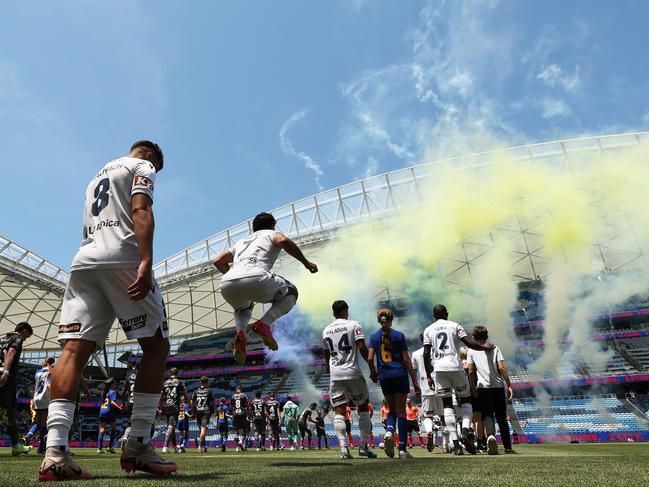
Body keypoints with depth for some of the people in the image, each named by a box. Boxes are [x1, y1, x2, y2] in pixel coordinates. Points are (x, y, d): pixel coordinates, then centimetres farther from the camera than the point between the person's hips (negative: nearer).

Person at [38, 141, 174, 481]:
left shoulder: (97, 177, 35)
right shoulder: (141, 167, 10)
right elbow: (140, 212, -9)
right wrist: (146, 262, -20)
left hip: (83, 261, 8)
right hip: (122, 259, -7)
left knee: (75, 349, -4)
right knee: (156, 347, -2)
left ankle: (55, 453, -15)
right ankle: (137, 446, -4)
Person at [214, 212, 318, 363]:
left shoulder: (241, 241, 39)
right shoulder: (272, 233, 25)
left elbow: (218, 261, 37)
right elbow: (284, 241, 1)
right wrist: (306, 262, 7)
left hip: (227, 284, 5)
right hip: (255, 278, -5)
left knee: (243, 307, 39)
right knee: (291, 293, 21)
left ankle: (240, 332, 5)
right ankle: (264, 323, -2)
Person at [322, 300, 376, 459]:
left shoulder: (326, 331, 12)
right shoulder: (354, 325, -2)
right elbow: (362, 348, -11)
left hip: (335, 374, 3)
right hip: (353, 372, -3)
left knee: (339, 411, 4)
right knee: (363, 407, 10)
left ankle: (344, 448, -4)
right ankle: (364, 446, 10)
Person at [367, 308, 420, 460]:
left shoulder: (374, 337, 4)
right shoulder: (399, 335, -1)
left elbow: (370, 358, -2)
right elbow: (406, 359, -3)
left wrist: (372, 372, 17)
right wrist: (414, 380, 1)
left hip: (384, 377, 2)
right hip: (400, 374, -2)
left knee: (392, 409, 17)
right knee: (401, 411, 4)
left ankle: (389, 432, -11)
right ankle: (402, 449, 3)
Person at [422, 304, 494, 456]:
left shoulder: (428, 330, 11)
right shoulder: (455, 326, 7)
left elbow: (426, 354, 5)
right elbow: (470, 343, -2)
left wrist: (428, 376, 9)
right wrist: (484, 347, 18)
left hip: (439, 369, 1)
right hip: (456, 366, -1)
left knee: (447, 405, 5)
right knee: (466, 400, 14)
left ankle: (455, 442, -3)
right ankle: (466, 431, -8)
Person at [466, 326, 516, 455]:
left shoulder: (471, 351, 6)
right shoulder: (495, 348, 8)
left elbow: (471, 371, 2)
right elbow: (502, 368, -2)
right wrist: (509, 385, 1)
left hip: (483, 387, -1)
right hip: (498, 386, 2)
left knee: (487, 415, -3)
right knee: (501, 417, 12)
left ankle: (491, 436, -31)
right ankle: (508, 447, 14)